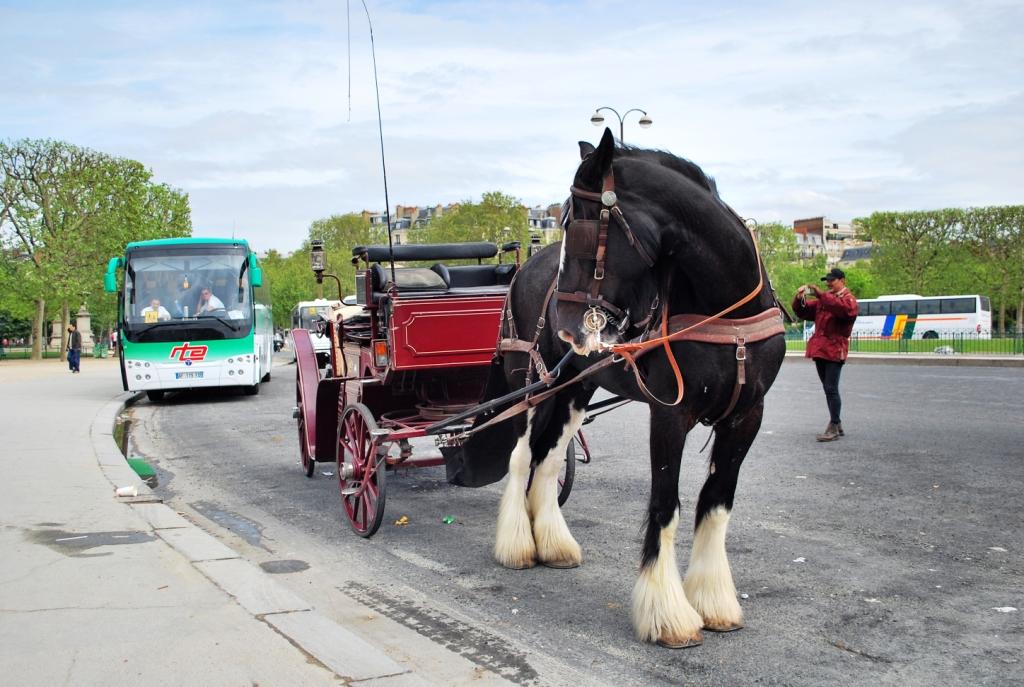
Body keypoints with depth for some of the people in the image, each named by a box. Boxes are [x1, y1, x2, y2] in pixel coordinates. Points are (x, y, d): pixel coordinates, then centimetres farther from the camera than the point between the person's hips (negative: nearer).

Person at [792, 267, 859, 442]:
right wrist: (799, 298, -1)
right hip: (820, 349, 8)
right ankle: (837, 425, 21)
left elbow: (842, 308, -27)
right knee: (829, 390, 12)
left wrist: (821, 293, -29)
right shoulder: (823, 299, 20)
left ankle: (833, 428, -5)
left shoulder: (849, 299, -3)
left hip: (834, 350, -8)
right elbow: (803, 311, 20)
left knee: (831, 389, -10)